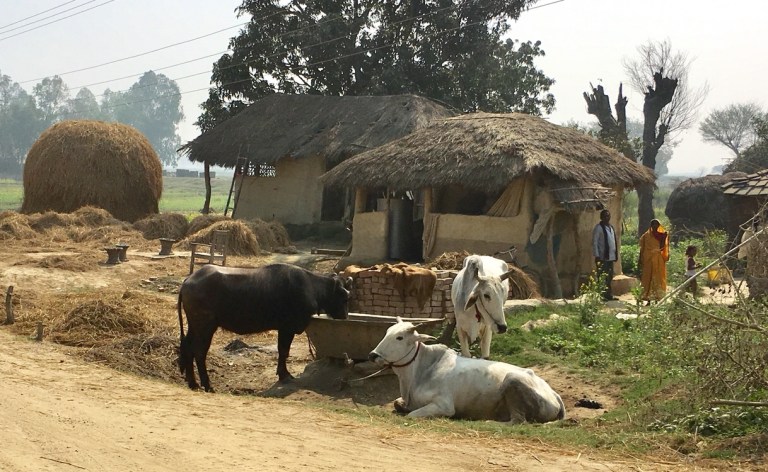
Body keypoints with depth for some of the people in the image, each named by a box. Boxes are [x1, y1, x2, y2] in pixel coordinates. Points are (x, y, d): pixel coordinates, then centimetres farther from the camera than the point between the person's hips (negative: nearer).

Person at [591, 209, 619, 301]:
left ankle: (609, 295, 20)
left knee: (610, 277, 12)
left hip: (611, 257, 8)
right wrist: (597, 256, -17)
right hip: (602, 257, -8)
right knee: (602, 277, -5)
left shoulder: (611, 227, 15)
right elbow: (594, 242, -12)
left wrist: (616, 254, 15)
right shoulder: (599, 227, -9)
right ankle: (601, 295, -1)